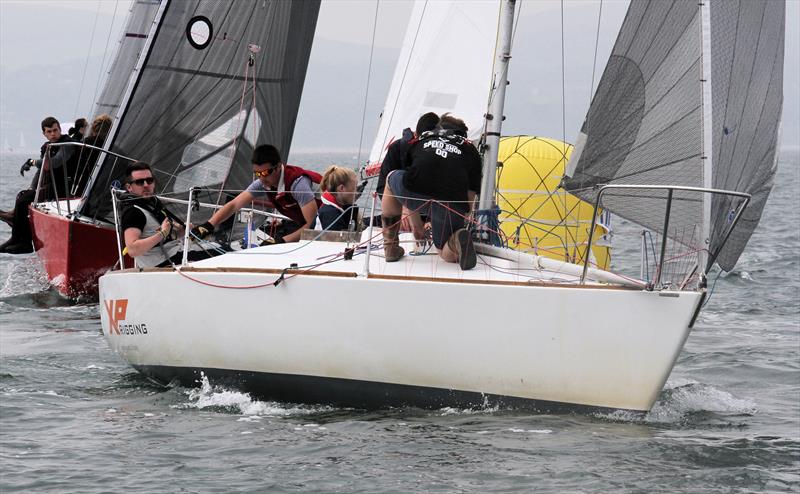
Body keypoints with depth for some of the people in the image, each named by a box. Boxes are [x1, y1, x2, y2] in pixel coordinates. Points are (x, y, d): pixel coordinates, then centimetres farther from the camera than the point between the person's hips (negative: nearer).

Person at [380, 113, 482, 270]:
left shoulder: (420, 140, 33)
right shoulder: (470, 150, 28)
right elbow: (470, 198, 24)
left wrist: (416, 224, 52)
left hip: (415, 192, 0)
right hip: (452, 202, 0)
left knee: (392, 178, 36)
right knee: (447, 255, 24)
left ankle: (391, 248, 30)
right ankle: (458, 239, -13)